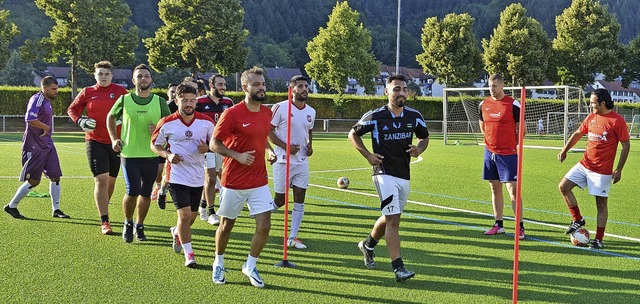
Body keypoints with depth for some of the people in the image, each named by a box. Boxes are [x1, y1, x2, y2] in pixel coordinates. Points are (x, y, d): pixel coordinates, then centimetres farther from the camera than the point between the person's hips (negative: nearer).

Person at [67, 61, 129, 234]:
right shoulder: (87, 93, 4)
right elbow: (72, 109, 14)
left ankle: (103, 211, 36)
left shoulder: (120, 91, 3)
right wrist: (80, 121, -5)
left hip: (115, 142, 2)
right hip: (95, 141, -2)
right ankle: (104, 222, -10)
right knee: (101, 180, -11)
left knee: (111, 180, 13)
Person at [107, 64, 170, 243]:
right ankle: (128, 224, 18)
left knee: (146, 193, 9)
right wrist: (114, 139, 6)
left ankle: (139, 227, 27)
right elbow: (110, 117, 16)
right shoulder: (124, 100, 0)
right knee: (132, 192, -8)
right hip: (129, 154, -1)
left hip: (152, 155, 2)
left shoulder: (160, 102, 1)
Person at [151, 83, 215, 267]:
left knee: (192, 216, 15)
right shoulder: (167, 123, -6)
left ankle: (177, 232, 49)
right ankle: (189, 254, 1)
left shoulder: (206, 122, -2)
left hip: (198, 177, 3)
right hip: (177, 176, -3)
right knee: (184, 214, -13)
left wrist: (207, 148, -13)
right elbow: (154, 144, 6)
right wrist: (167, 155, -13)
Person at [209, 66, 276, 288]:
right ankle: (219, 263, 35)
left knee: (264, 226, -3)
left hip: (259, 181, 4)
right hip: (233, 182, -4)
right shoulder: (231, 114, -14)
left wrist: (270, 151, 6)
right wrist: (238, 156, -23)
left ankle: (250, 266, 19)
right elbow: (214, 144, -10)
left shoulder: (267, 112, 5)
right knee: (226, 225, 11)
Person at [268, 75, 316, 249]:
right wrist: (285, 146, -19)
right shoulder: (280, 108, -9)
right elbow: (268, 131, -9)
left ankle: (293, 237, 7)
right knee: (280, 200, 1)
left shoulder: (311, 112, 10)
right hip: (283, 161, -5)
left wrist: (310, 145, 5)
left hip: (302, 161, 5)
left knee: (300, 199, 1)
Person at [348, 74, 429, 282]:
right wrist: (367, 155, -7)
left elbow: (424, 137, 19)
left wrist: (419, 150, -4)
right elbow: (353, 134, 5)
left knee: (389, 218, 19)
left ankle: (368, 245, 45)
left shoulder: (414, 116, 2)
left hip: (404, 176, 6)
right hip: (384, 174, -5)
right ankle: (398, 267, -14)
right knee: (393, 219, -15)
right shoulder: (375, 116, -8)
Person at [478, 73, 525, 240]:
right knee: (495, 189, 11)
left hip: (507, 153, -5)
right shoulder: (484, 104, 6)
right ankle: (498, 225, 19)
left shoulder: (513, 104, -9)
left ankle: (520, 227, -2)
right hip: (490, 152, 5)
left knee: (512, 190, -6)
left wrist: (512, 143, 4)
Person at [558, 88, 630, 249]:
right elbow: (578, 134, 19)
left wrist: (619, 169, -12)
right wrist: (564, 150, 8)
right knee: (563, 186, 0)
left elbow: (626, 146, -9)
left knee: (601, 203, 0)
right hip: (584, 164, 7)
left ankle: (599, 239, 10)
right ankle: (578, 220, 14)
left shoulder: (617, 120, -12)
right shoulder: (591, 117, 6)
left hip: (602, 170, -6)